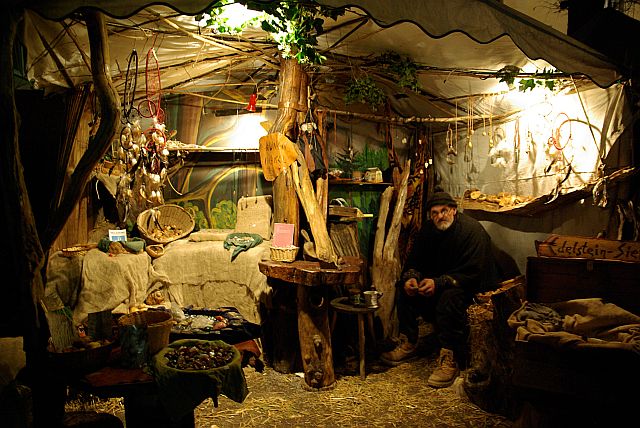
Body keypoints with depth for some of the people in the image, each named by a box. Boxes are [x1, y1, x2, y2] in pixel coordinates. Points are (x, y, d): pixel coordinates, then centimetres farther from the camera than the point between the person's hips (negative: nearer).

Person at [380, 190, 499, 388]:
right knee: (406, 288, -9)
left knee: (449, 297, -37)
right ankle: (408, 344, 1)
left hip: (474, 287, -7)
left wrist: (439, 283, -37)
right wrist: (410, 277, -18)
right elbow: (414, 262, 6)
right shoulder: (429, 230, 1)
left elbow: (473, 274, -28)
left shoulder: (472, 230, -21)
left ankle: (450, 360, -29)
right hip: (437, 278, 8)